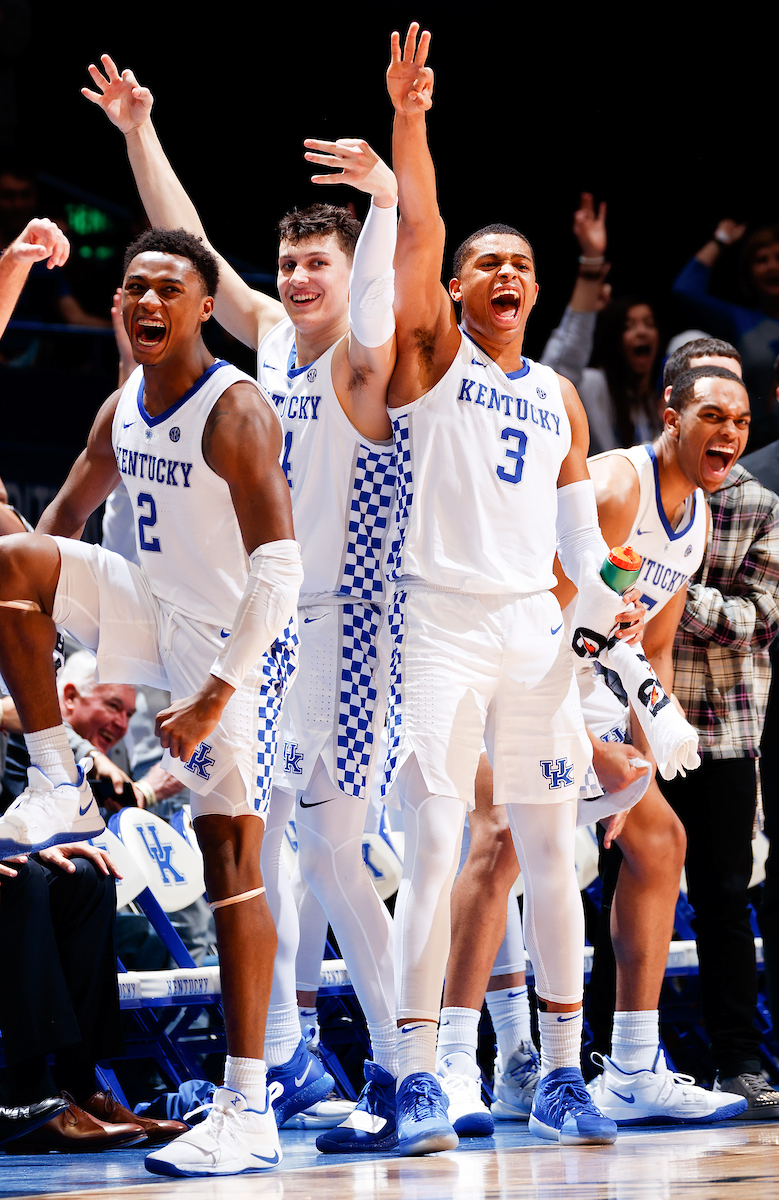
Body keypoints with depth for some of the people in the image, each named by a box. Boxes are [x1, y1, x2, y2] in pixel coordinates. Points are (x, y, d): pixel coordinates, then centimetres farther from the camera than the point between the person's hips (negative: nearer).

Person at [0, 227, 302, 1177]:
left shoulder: (236, 412, -19)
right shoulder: (122, 410, 5)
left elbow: (279, 565, -25)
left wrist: (216, 695, -29)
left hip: (238, 638, -7)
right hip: (156, 613, 7)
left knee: (229, 856, -12)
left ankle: (247, 1114, -12)